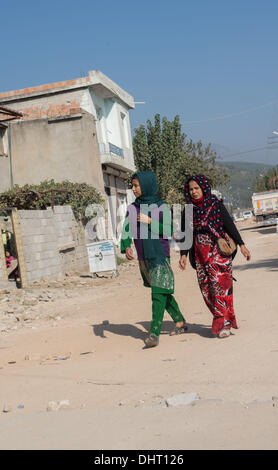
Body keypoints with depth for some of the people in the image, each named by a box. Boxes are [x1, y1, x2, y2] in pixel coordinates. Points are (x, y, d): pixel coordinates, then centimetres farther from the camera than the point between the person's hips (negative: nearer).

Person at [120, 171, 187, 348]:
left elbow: (169, 231, -9)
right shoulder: (133, 208, 8)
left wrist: (150, 221, -17)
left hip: (160, 255, -6)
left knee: (159, 293, -12)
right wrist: (126, 247, -16)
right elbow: (126, 229, 1)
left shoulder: (162, 207, -5)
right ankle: (180, 322, 32)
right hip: (143, 258, 6)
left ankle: (154, 333, -14)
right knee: (161, 292, 15)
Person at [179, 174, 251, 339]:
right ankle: (225, 319, 13)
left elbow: (230, 225, -2)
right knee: (206, 288, 2)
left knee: (220, 283, -11)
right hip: (200, 254, 4)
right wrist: (183, 254, 4)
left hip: (219, 250, -4)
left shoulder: (216, 205, -2)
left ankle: (223, 323, -9)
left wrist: (241, 245, -6)